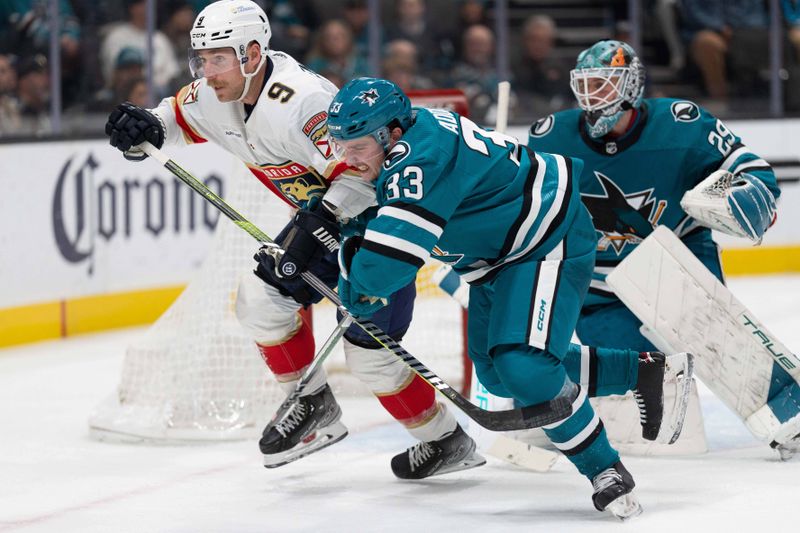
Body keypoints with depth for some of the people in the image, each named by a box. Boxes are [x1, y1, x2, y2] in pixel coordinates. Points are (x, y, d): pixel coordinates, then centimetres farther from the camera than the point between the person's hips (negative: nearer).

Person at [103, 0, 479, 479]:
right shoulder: (218, 95, -4)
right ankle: (315, 409, 17)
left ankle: (448, 440, 9)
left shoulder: (297, 101, -33)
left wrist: (313, 230, -38)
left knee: (369, 349, -8)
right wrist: (145, 128, -6)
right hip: (325, 214, 9)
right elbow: (179, 117, 16)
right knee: (261, 299, 3)